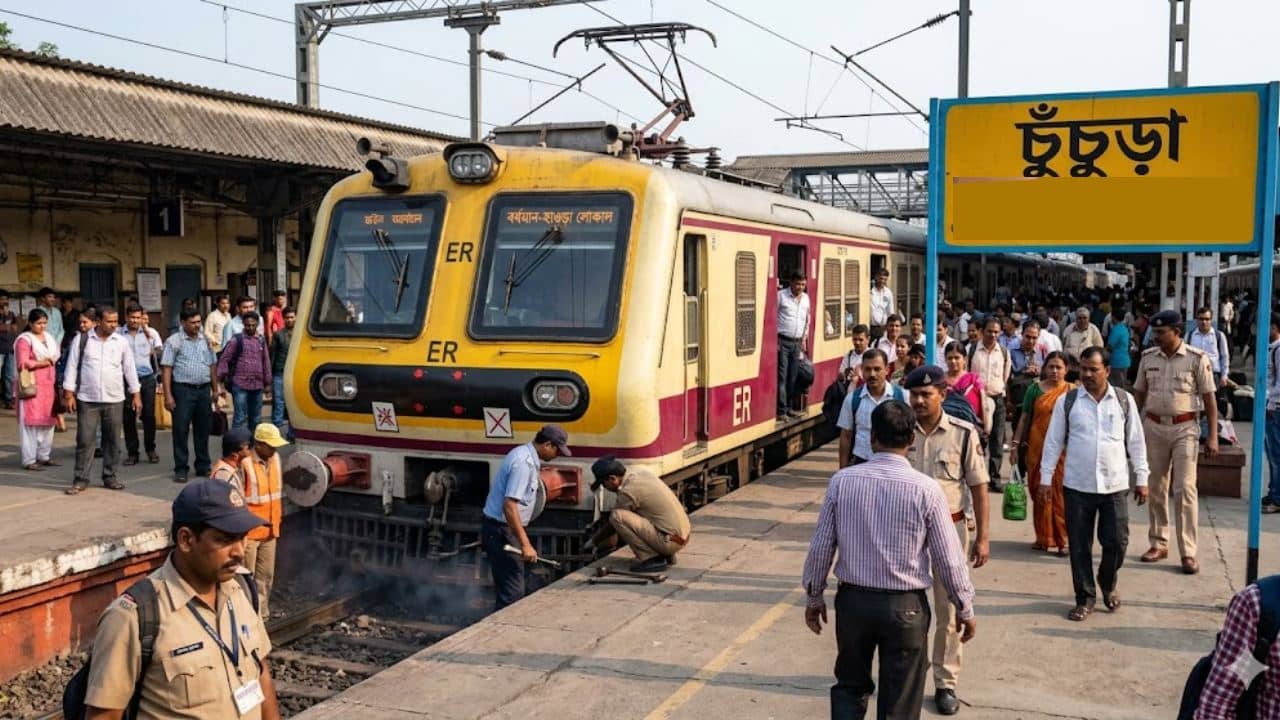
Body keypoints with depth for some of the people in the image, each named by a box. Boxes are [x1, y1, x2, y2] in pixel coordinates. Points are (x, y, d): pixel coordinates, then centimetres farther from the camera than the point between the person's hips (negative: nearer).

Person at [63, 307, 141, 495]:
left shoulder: (122, 342, 5)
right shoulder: (81, 340, 0)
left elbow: (129, 369, 9)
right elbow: (72, 367, 1)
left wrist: (136, 395, 7)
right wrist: (69, 394, -3)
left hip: (114, 400, 2)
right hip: (87, 400, -2)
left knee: (112, 440, 7)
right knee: (85, 440, -1)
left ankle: (110, 477, 18)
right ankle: (80, 480, 6)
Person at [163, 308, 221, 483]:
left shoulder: (205, 340, 12)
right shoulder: (174, 341, -3)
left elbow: (213, 366, 17)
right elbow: (166, 369, -8)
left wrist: (215, 389, 13)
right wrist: (168, 395, -14)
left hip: (204, 390, 5)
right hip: (183, 390, -5)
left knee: (203, 429, 10)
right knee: (181, 430, -1)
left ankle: (203, 466, 20)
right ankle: (181, 469, 6)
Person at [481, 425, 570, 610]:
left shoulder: (525, 455, 10)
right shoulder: (524, 463, -22)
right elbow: (509, 505, -29)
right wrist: (525, 544, -29)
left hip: (501, 530, 11)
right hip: (502, 531, -11)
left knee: (508, 588, 17)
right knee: (512, 591, -9)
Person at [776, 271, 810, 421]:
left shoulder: (806, 298, 11)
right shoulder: (781, 295, -7)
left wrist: (804, 338, 16)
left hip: (797, 343, 6)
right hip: (782, 341, -6)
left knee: (793, 377, 8)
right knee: (782, 377, -7)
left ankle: (789, 407, 18)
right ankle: (781, 410, -5)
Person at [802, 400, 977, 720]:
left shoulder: (842, 480, -9)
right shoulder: (926, 489, -14)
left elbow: (821, 546, -3)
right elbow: (948, 558, -7)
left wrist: (814, 597, 12)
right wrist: (965, 609, 8)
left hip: (853, 600, 2)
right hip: (905, 607, -2)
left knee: (850, 686, 22)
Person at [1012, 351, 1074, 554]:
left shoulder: (1072, 391, 2)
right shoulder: (1035, 389, 5)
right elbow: (1024, 418, 7)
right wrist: (1015, 444, 3)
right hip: (1037, 448, 2)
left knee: (1061, 495, -2)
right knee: (1039, 493, 7)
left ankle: (1063, 540, 6)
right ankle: (1043, 537, 20)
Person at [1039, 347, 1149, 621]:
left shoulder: (1124, 400, 2)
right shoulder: (1066, 401, -1)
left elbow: (1135, 441, 8)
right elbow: (1053, 441, 3)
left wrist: (1141, 478, 6)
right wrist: (1045, 478, 1)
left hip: (1115, 485, 1)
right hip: (1077, 485, 0)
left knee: (1116, 542, 3)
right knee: (1080, 545, 4)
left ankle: (1108, 585, 32)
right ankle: (1085, 598, 19)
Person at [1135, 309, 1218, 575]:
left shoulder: (1197, 359, -6)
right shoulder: (1148, 358, 4)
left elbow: (1209, 398, -4)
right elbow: (1139, 394, 11)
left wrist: (1213, 436, -7)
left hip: (1184, 428, -4)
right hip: (1153, 427, 4)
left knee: (1185, 489, -6)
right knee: (1157, 488, 11)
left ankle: (1188, 552, -1)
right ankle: (1158, 544, 23)